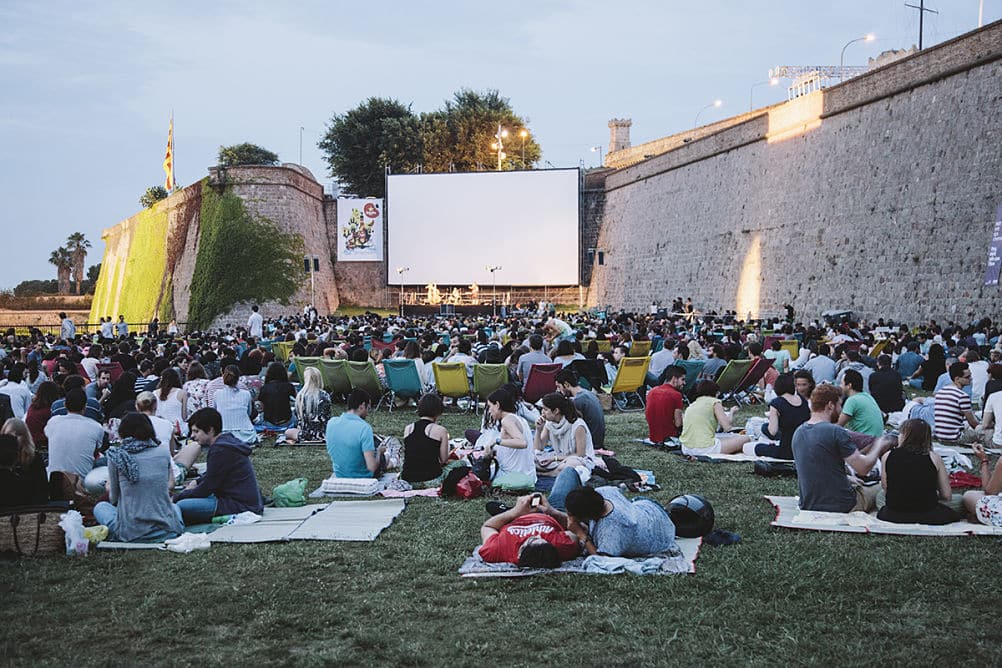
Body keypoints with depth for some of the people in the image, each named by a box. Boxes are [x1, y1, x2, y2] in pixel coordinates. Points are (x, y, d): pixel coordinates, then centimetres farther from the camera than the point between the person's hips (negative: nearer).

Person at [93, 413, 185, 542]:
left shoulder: (116, 455, -4)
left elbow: (114, 499, 6)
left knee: (100, 507, 28)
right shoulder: (163, 455, 1)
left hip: (131, 533, -2)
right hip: (167, 531, 2)